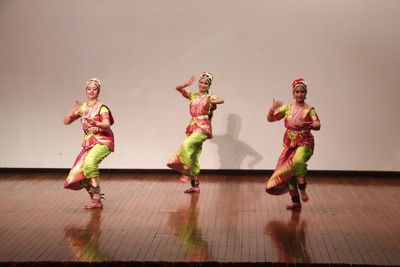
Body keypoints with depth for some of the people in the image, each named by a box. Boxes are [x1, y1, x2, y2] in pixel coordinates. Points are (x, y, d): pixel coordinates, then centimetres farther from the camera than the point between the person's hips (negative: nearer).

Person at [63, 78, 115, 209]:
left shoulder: (101, 108, -6)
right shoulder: (83, 107, 11)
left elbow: (107, 125, -22)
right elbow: (66, 121, 10)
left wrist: (93, 123, -41)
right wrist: (73, 111, -9)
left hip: (102, 141, -6)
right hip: (88, 143, 6)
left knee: (90, 162, -33)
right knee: (78, 172, -6)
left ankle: (97, 198, -27)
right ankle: (95, 199, 8)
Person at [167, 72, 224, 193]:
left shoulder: (210, 97, 0)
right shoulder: (193, 95, 13)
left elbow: (221, 100, -20)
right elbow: (178, 88, 8)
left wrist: (211, 102, -37)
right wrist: (187, 84, -8)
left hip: (203, 128, -6)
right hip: (193, 127, 6)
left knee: (186, 145, -29)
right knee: (192, 156, 5)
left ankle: (187, 173, -20)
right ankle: (195, 185, 11)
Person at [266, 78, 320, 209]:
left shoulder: (309, 110, -3)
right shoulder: (287, 108, 7)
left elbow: (318, 125, -16)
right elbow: (270, 118, 6)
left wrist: (309, 126, -38)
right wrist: (273, 109, -14)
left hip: (304, 143, -5)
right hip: (289, 144, 5)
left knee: (298, 161, -36)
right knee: (287, 171, 4)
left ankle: (302, 189, -18)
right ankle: (296, 201, 19)